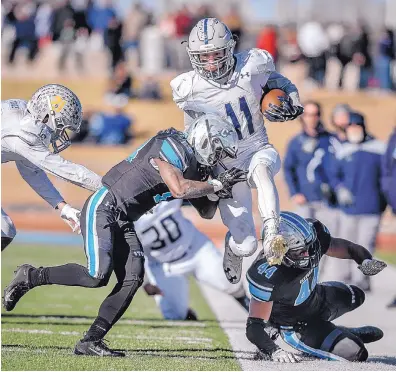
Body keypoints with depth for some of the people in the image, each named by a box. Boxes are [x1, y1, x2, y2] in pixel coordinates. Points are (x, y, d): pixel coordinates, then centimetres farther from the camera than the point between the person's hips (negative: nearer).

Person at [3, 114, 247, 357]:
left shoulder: (193, 165, 12)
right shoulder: (170, 147, -16)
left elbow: (206, 212, 18)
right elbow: (178, 189, -32)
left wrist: (220, 191, -1)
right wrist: (216, 185, -21)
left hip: (124, 222, 9)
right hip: (103, 208, -9)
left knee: (132, 279, -5)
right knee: (97, 277, -20)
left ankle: (90, 342, -3)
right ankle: (32, 277, -1)